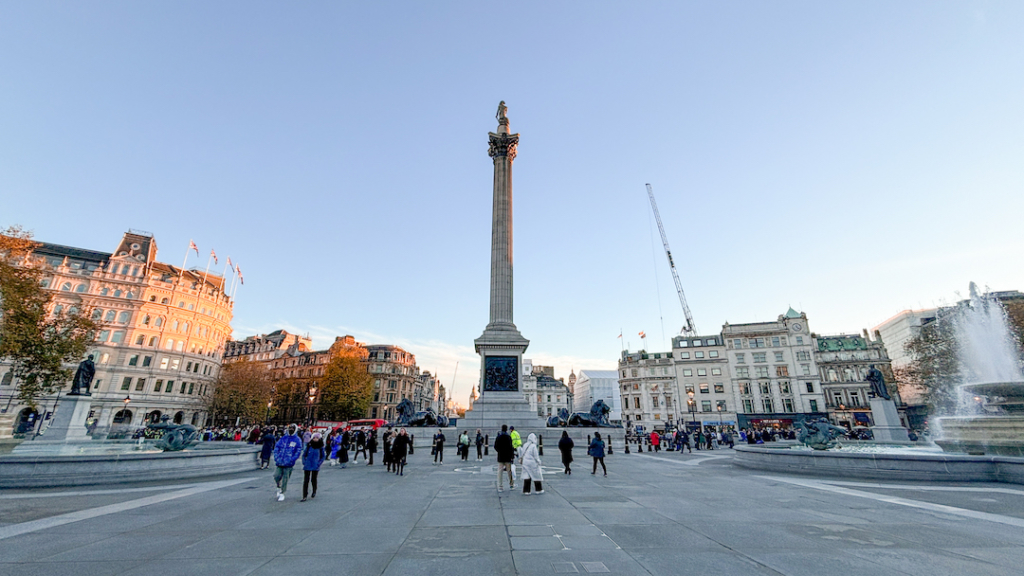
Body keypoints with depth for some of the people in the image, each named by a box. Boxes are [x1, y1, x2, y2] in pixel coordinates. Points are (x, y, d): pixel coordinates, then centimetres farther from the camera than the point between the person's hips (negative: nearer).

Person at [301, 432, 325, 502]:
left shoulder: (320, 448, -1)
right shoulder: (309, 446, 0)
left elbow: (322, 457, 6)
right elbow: (304, 454, 8)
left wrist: (319, 463, -7)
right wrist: (304, 462, -4)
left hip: (315, 467, -1)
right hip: (307, 466, 1)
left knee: (313, 480, 10)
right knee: (306, 481, -2)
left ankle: (314, 492, 36)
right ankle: (304, 497, 4)